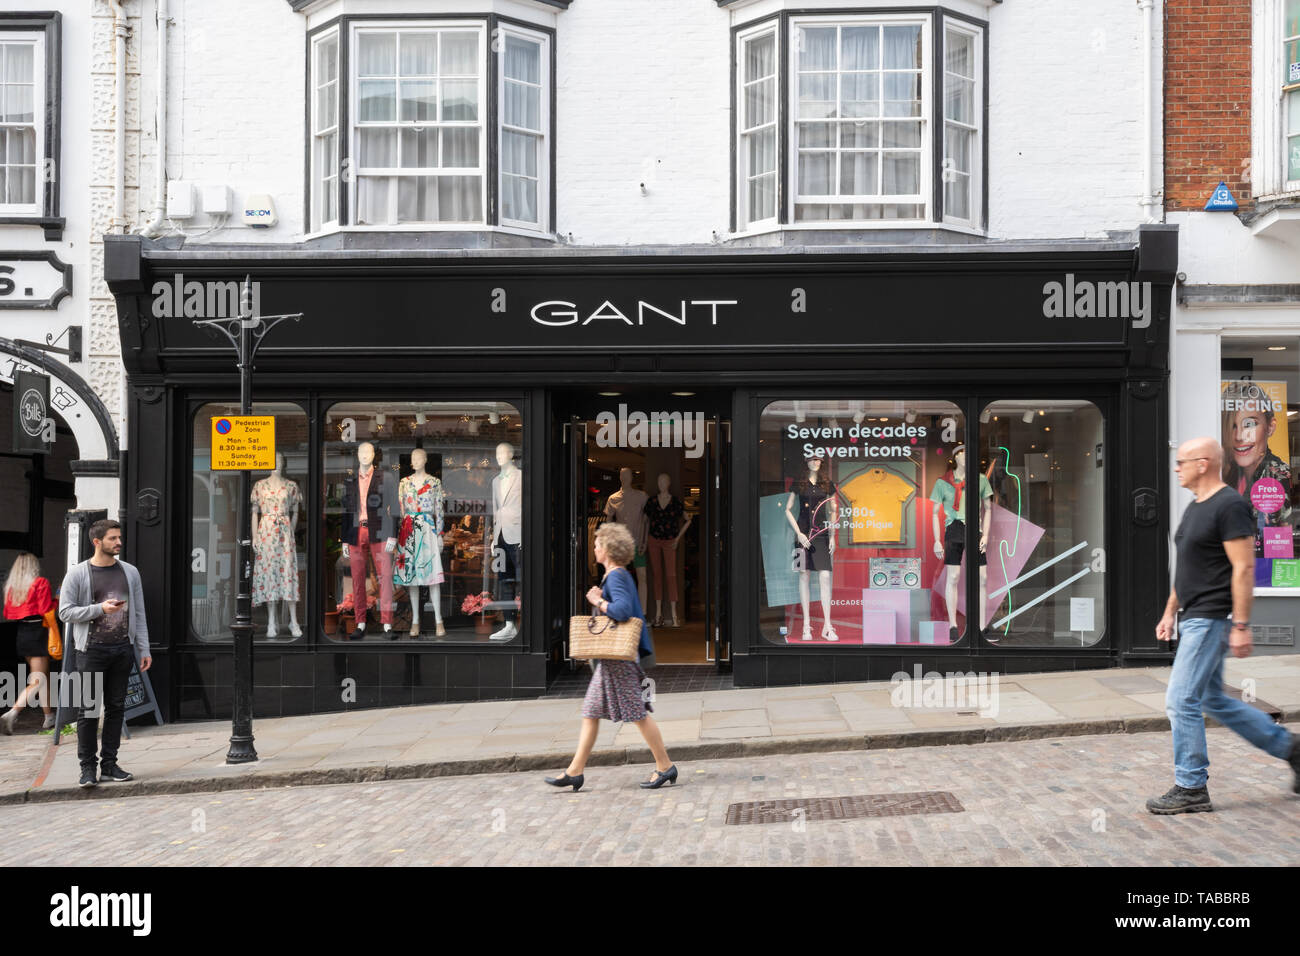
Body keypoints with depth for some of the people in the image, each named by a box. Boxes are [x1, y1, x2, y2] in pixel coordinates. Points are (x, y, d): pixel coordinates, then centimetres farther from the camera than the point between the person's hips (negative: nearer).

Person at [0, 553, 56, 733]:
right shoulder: (41, 583, -10)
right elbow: (46, 610, -14)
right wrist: (56, 600, 3)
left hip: (22, 633, 7)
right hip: (38, 633, -7)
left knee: (44, 677, 18)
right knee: (37, 682, -7)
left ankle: (49, 718, 23)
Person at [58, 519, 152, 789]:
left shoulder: (129, 572, 11)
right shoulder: (78, 574, -1)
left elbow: (139, 613, 13)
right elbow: (65, 611, -5)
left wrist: (144, 650, 9)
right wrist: (100, 609, -16)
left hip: (122, 649, 4)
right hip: (92, 650, -4)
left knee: (116, 708, 6)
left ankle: (109, 764, 13)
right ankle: (87, 767, 5)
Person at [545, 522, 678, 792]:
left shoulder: (616, 577, -15)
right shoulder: (622, 575, 16)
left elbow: (623, 610, -29)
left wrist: (598, 601, -14)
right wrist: (601, 600, 9)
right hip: (611, 657, 11)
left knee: (637, 713, -5)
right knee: (590, 713, 10)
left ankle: (665, 767, 3)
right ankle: (575, 772, 12)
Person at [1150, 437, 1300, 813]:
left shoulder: (1229, 506, -15)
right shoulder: (1195, 508, 16)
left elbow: (1244, 568, -19)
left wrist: (1241, 626, -22)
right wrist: (1169, 613, 22)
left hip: (1210, 619, -10)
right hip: (1195, 618, 10)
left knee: (1182, 701, -8)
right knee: (1213, 701, 16)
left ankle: (1192, 789, 1)